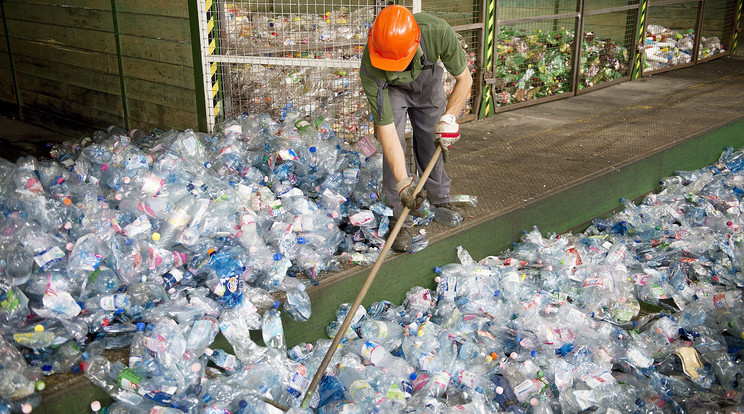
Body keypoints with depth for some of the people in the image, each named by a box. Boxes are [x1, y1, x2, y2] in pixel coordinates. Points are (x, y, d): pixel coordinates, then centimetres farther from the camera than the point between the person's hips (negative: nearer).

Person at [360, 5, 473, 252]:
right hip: (392, 89, -2)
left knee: (434, 142, 3)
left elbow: (464, 79, -22)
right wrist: (402, 180, -40)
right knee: (392, 147, -16)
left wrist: (449, 118, -34)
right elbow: (386, 129, -37)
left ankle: (440, 200, 27)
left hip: (428, 84, 2)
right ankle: (401, 220, -6)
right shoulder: (370, 70, -42)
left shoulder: (438, 32, -41)